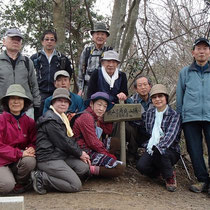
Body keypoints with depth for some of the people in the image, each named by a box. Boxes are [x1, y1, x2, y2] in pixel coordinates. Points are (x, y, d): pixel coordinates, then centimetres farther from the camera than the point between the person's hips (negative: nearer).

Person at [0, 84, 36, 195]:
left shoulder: (29, 122, 4)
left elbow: (33, 142, 9)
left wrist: (31, 149, -16)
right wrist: (20, 153, -23)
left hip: (18, 162, 4)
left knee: (30, 161, -30)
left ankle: (20, 184, 0)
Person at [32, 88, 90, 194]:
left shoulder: (62, 118, 20)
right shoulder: (50, 120, -14)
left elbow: (70, 139, 18)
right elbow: (62, 142, -15)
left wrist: (80, 152, 3)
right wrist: (80, 154, -4)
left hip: (62, 156, 10)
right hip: (48, 160, -10)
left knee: (84, 167, -5)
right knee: (76, 185, -14)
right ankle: (41, 178, -9)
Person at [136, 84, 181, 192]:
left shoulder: (174, 115, -3)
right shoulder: (149, 113, 13)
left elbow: (170, 135, -17)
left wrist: (158, 147, -35)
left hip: (169, 150, -3)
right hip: (151, 149, 3)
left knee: (159, 152, -37)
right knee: (141, 166, -27)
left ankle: (170, 176, -7)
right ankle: (158, 172, 8)